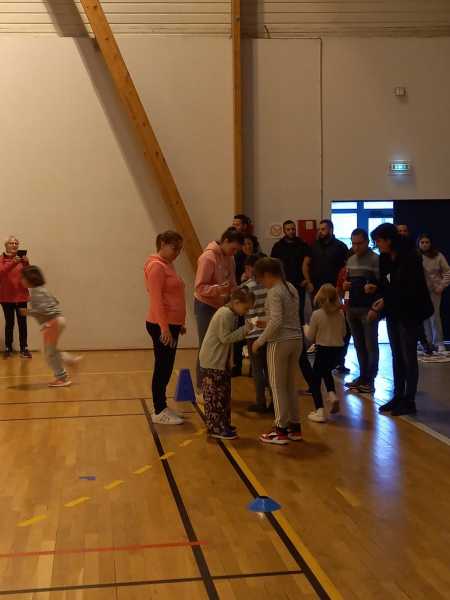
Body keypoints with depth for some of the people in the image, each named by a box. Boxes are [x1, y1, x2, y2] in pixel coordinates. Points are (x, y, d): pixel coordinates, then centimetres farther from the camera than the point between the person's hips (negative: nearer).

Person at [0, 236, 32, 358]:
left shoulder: (22, 258, 6)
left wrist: (26, 264, -17)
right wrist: (13, 263, -30)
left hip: (21, 295, 1)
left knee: (22, 323, -1)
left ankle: (24, 348, 3)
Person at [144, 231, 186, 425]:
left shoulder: (167, 265, 16)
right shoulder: (157, 266, -14)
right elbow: (156, 299, -20)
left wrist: (180, 324, 19)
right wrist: (164, 328, -23)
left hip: (171, 324, 9)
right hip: (161, 326, -9)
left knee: (166, 368, 14)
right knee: (162, 368, -3)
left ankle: (161, 408, 22)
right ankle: (159, 412, 4)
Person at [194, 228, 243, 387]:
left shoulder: (229, 257, 6)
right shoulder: (208, 257, -17)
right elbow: (200, 287, -18)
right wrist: (218, 289, -32)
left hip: (222, 305, 7)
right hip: (206, 306, -7)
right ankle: (202, 387, 5)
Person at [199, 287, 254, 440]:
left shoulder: (231, 314, 12)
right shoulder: (225, 314, -19)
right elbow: (225, 338, -23)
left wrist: (245, 330, 2)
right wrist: (245, 329, -20)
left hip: (221, 361, 10)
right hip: (212, 362, -10)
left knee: (224, 394, 15)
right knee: (215, 396, -5)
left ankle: (223, 424, 23)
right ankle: (216, 429, -1)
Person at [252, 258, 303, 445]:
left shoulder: (274, 292, -14)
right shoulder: (291, 288, 11)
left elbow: (276, 322, -23)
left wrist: (260, 340, -15)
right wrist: (267, 322, 20)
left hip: (280, 342, -8)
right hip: (296, 340, 8)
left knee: (278, 386, 2)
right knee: (291, 385, 16)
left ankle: (281, 430, 7)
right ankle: (295, 427, 22)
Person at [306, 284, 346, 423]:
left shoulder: (317, 314, -14)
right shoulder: (340, 313, -2)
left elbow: (310, 336, -7)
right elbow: (343, 333, 9)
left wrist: (306, 328, 13)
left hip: (323, 349, -5)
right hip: (337, 349, 5)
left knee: (316, 379, 6)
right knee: (327, 371, 31)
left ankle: (320, 411, 0)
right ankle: (332, 394, 9)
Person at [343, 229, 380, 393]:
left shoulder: (375, 259, -8)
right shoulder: (350, 260, 14)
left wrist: (374, 287, -31)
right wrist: (345, 285, 3)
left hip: (368, 308, -7)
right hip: (352, 307, 7)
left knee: (370, 345, -2)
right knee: (358, 344, 13)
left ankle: (370, 380, 2)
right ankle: (363, 376, 21)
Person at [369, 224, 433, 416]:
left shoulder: (410, 257, -17)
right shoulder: (385, 258, 5)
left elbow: (409, 290, -20)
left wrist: (385, 301, -19)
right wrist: (380, 301, -7)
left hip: (409, 313, -7)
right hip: (393, 312, 7)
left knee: (408, 357, -1)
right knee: (397, 356, 11)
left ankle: (409, 402, 7)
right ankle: (398, 397, 19)